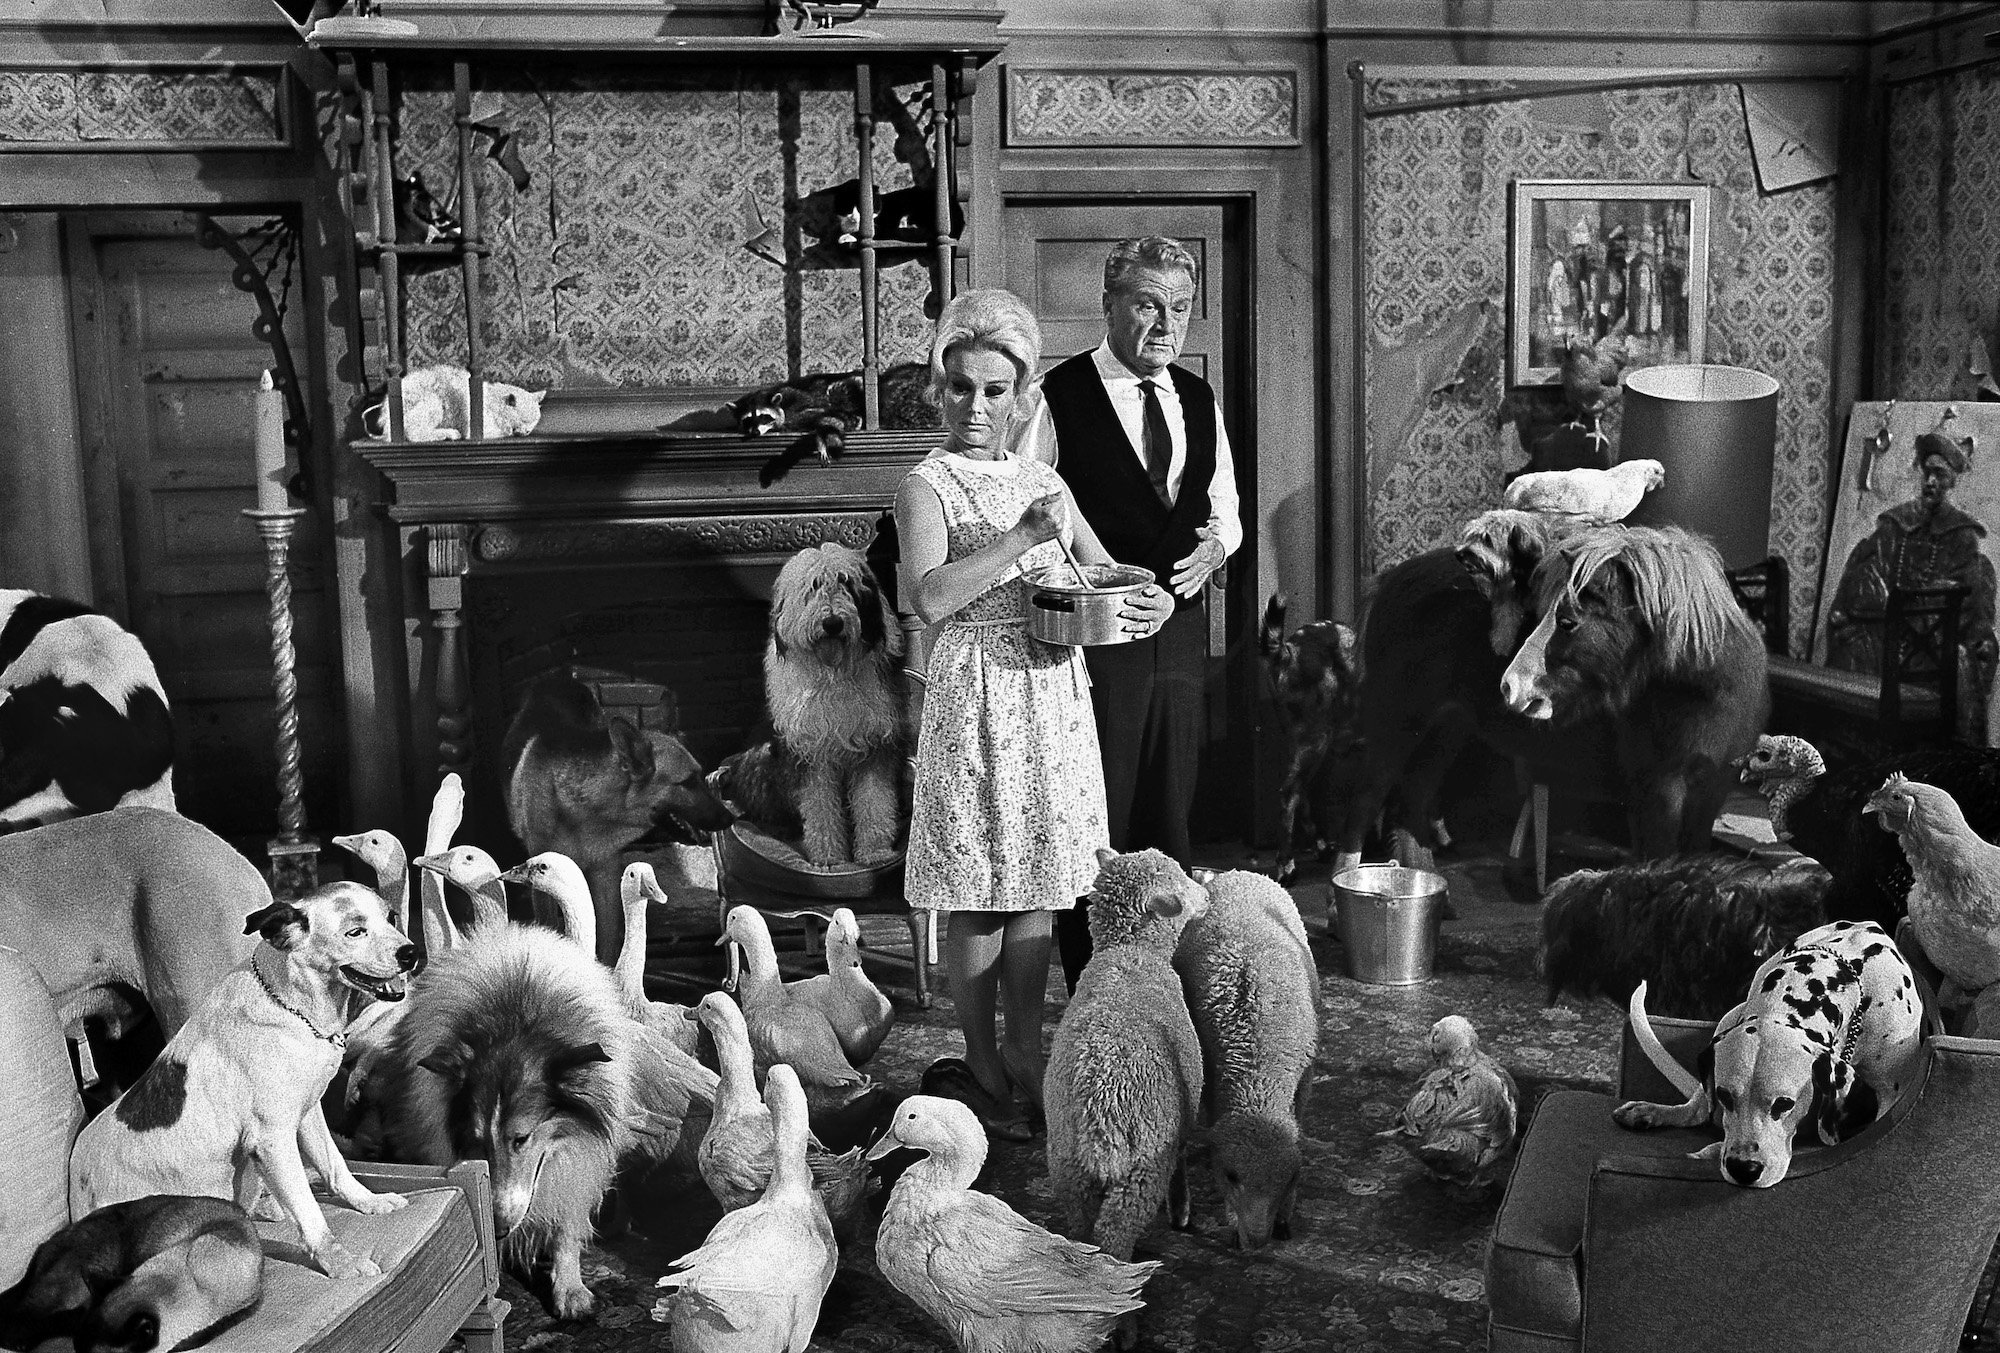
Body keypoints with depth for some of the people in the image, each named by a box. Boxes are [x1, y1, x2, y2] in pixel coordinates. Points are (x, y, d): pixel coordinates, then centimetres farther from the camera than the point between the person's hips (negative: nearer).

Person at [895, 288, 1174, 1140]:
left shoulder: (1043, 483, 13)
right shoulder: (927, 487, -5)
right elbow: (929, 597, -21)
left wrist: (1150, 601, -1)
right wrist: (1022, 538, -24)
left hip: (1053, 695, 6)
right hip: (977, 696, -5)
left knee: (1036, 890, 10)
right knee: (976, 896, 2)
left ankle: (1025, 1060, 21)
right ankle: (982, 1070, 15)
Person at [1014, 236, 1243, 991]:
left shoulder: (1200, 402, 13)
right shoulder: (1057, 399, -7)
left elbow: (1225, 510, 21)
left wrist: (1213, 546, 0)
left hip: (1180, 635, 6)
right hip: (1093, 641, -6)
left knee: (1168, 822, 13)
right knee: (1094, 829, -1)